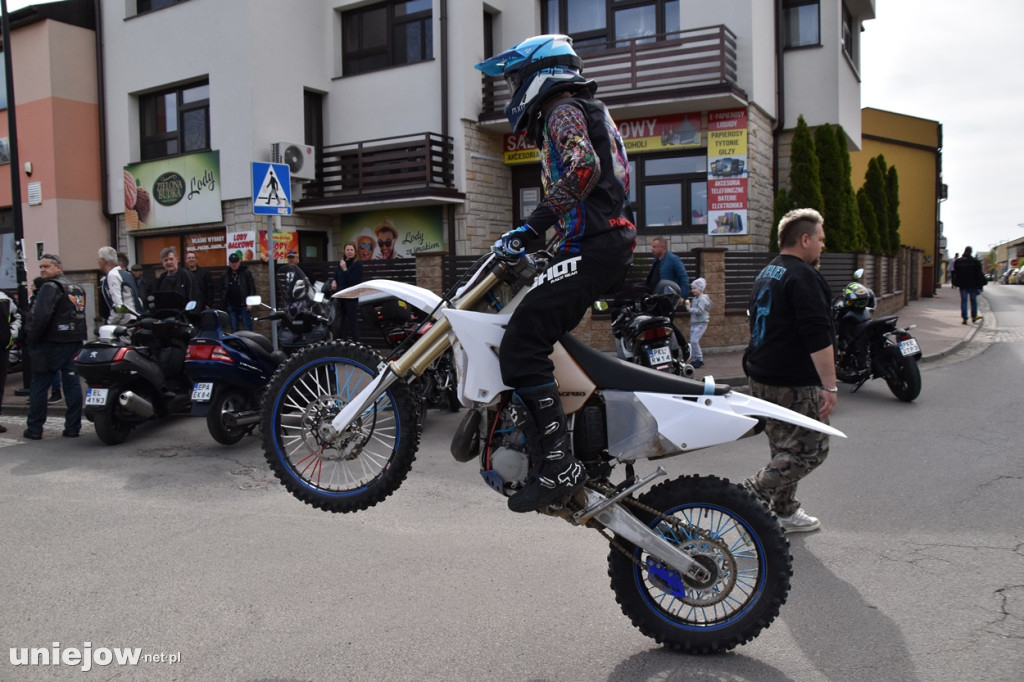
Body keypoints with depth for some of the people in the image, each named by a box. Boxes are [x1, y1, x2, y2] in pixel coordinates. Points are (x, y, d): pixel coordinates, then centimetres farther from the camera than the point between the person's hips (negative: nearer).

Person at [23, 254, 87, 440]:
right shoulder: (77, 289, 16)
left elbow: (41, 316, -21)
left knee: (39, 387, 2)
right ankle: (73, 427, 7)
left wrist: (31, 338, -13)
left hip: (51, 343, -7)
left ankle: (34, 429, 7)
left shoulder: (50, 287, -11)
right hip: (74, 341, 7)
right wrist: (78, 337, 15)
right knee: (72, 383, 6)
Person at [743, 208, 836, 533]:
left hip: (761, 378, 10)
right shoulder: (803, 276, -14)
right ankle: (751, 494, -8)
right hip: (795, 384, -10)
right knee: (810, 450, -3)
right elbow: (818, 337, -22)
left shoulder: (766, 274, 16)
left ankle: (785, 511, 22)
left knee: (785, 449, 17)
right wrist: (830, 385, -21)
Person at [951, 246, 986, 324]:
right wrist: (980, 285, 0)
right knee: (973, 300, 13)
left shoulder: (957, 261, 2)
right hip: (973, 285, -1)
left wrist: (955, 283, 16)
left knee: (963, 301, 2)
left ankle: (964, 318, -3)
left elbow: (955, 273, 9)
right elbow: (979, 274, -3)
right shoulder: (976, 261, -4)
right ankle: (974, 317, 22)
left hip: (962, 285, 1)